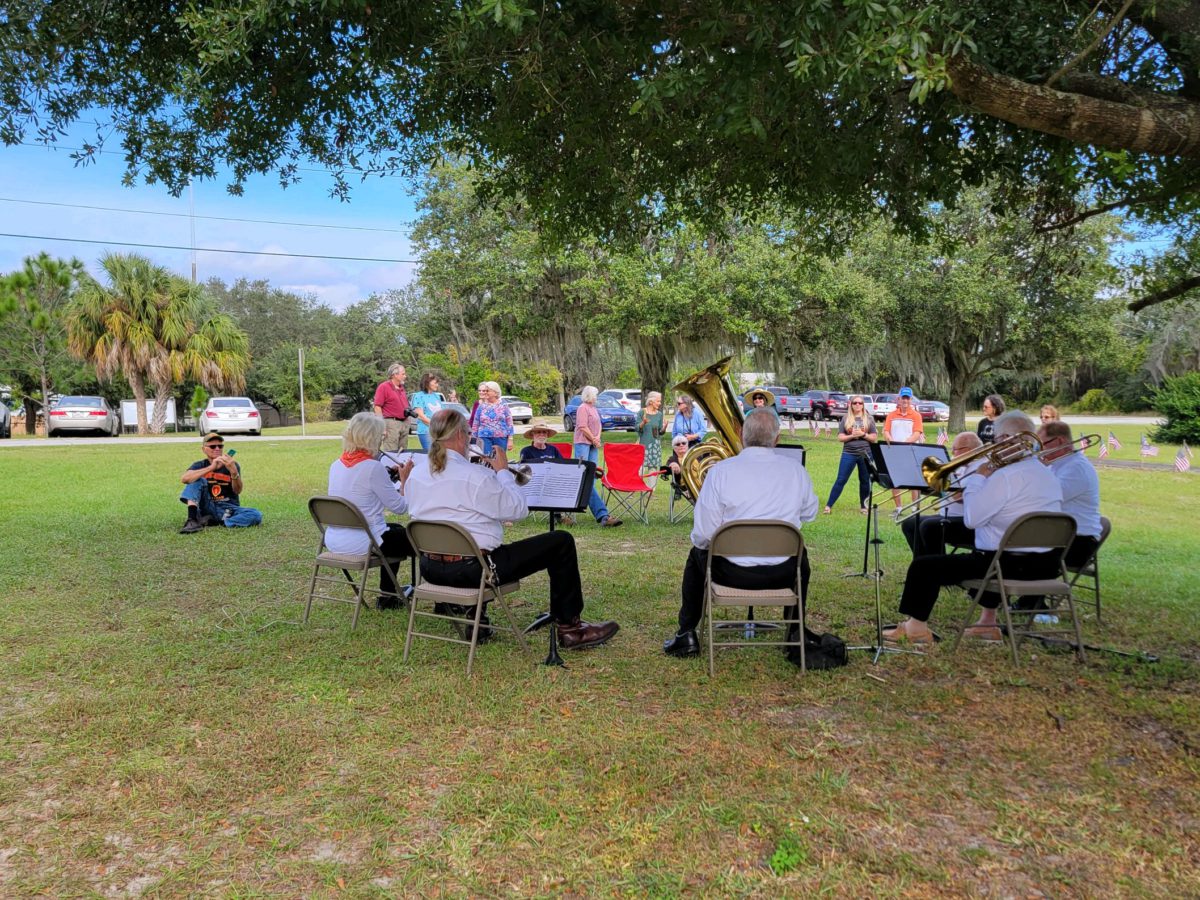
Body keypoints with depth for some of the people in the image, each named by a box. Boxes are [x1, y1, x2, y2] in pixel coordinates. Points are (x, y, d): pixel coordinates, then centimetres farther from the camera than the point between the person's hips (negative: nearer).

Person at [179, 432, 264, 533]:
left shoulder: (232, 465, 2)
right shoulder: (200, 465, 5)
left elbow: (237, 491, -14)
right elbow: (184, 479, -18)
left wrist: (233, 471, -34)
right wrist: (211, 468, -28)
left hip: (228, 509, 0)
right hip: (207, 507, 0)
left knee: (256, 516, -28)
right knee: (198, 480, -19)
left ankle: (210, 521, -25)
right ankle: (192, 521, -32)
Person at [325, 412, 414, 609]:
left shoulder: (336, 465, 5)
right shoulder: (373, 468, -19)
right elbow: (400, 507, -13)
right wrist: (404, 480, 0)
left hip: (334, 541, 8)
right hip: (361, 543, -8)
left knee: (396, 530, 31)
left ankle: (387, 596, 34)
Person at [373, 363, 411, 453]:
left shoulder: (401, 387, 15)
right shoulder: (383, 387, -7)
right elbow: (377, 407, -11)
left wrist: (408, 411, 11)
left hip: (404, 423, 8)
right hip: (391, 422, -8)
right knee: (391, 452, -10)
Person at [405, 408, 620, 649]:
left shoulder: (415, 477, 3)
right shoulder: (475, 476, -19)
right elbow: (518, 509, -11)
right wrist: (503, 471, 2)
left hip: (431, 569, 8)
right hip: (473, 569, -8)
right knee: (561, 541, 1)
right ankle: (569, 629, 10)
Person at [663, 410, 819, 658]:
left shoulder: (721, 470, -13)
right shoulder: (796, 469, -4)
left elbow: (702, 536, -12)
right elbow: (809, 514, 13)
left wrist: (700, 541, 11)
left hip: (732, 572, -2)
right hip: (783, 574, 2)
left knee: (697, 554, 30)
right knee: (800, 554, 37)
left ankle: (686, 635, 30)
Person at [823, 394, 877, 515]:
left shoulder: (869, 418, 5)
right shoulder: (846, 418, 5)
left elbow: (874, 438, 3)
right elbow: (840, 437, 1)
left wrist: (863, 434, -12)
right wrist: (852, 435, -15)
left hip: (865, 454, 1)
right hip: (848, 453, -1)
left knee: (865, 481, 8)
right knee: (840, 480, -2)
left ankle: (863, 506, 22)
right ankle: (828, 505, 0)